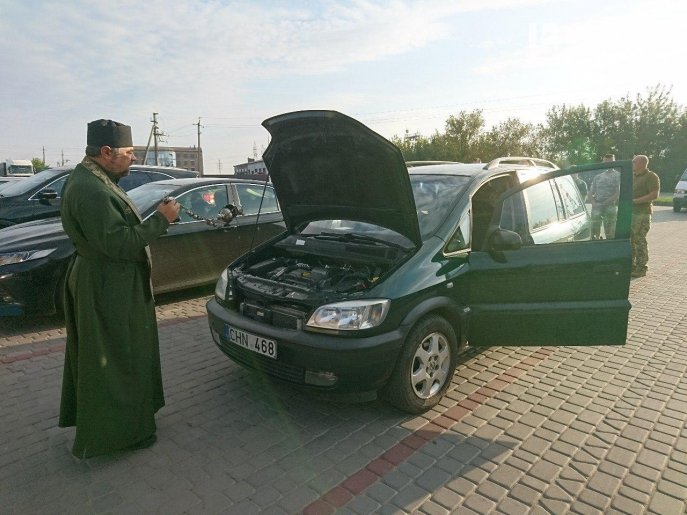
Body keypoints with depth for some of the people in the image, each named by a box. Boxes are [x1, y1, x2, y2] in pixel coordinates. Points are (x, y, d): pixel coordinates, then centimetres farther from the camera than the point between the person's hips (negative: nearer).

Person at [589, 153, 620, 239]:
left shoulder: (617, 175, 5)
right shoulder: (597, 177, 19)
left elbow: (618, 193, -5)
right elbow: (591, 193, 17)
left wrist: (605, 202, -15)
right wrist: (593, 202, -2)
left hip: (610, 206, -4)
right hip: (597, 207, 4)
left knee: (610, 234, -5)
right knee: (594, 232, -1)